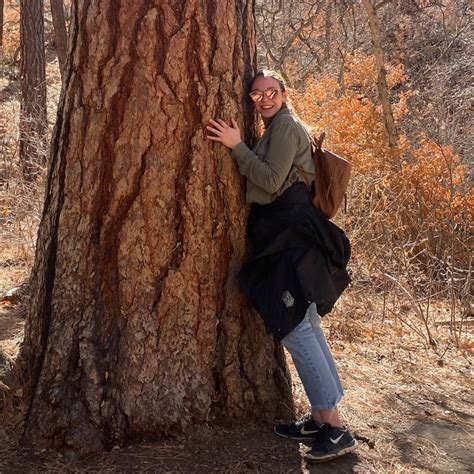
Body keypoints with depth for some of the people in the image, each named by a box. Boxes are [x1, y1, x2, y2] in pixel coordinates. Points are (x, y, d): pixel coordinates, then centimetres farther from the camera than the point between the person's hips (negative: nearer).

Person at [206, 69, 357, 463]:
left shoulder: (285, 126, -6)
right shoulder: (278, 129, 25)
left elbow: (272, 181, -16)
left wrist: (237, 146, -12)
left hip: (291, 235, -11)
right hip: (287, 234, 11)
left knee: (295, 329, -13)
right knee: (305, 325, 11)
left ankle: (335, 428, -10)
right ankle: (322, 419, 17)